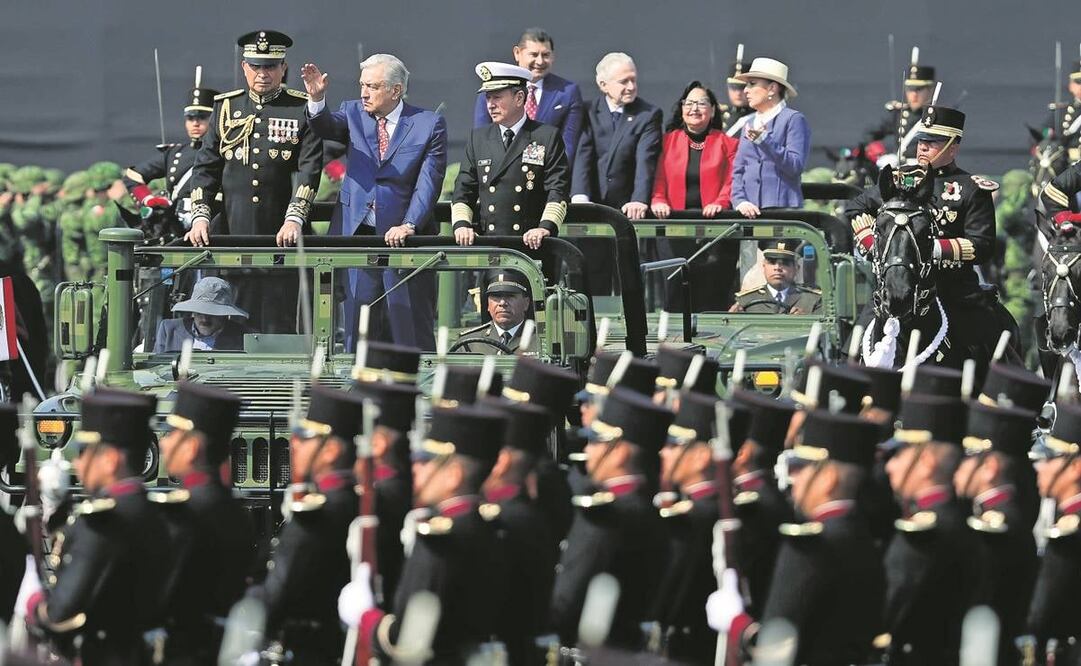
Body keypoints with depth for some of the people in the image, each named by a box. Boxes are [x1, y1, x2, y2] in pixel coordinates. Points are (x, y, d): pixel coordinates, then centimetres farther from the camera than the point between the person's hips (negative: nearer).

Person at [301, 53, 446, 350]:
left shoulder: (429, 124, -1)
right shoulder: (353, 113, 8)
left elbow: (428, 181, -8)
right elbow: (328, 128, -12)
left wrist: (408, 226, -19)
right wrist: (317, 100, -32)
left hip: (404, 237, -3)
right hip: (358, 233, 3)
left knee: (412, 330, 0)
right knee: (357, 328, 3)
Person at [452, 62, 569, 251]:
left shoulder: (548, 138, 6)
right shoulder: (477, 139, 18)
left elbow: (558, 191, -1)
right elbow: (463, 191, 16)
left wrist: (546, 227, -16)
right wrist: (462, 224, -2)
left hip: (531, 243, -3)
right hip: (485, 244, 3)